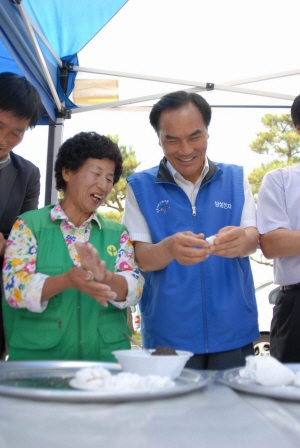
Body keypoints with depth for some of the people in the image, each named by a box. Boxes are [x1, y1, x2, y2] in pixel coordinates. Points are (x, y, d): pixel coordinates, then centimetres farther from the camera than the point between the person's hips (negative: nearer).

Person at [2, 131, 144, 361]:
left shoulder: (117, 233, 10)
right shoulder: (29, 225, 2)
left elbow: (134, 289, -1)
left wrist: (105, 279, -22)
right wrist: (67, 280, -25)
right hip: (37, 355, -2)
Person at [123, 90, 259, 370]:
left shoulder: (235, 178, 5)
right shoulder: (140, 186, 0)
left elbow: (253, 238, -3)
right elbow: (140, 257, -5)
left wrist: (241, 240, -28)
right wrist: (169, 248, -28)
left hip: (233, 331, 2)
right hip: (169, 335, -1)